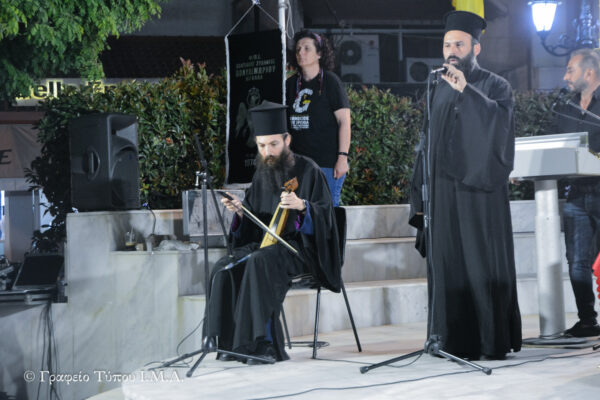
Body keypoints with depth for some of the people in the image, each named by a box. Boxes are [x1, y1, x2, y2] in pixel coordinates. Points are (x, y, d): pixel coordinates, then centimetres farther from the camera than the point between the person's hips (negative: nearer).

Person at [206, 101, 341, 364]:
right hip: (266, 243, 6)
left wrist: (301, 205, -30)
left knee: (260, 262, -35)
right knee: (225, 268, -20)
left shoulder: (307, 170, -5)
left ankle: (264, 343, -33)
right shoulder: (262, 174, 12)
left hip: (301, 246, -6)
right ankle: (233, 342, -18)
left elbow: (325, 216, -11)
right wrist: (240, 211, -6)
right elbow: (252, 225, 16)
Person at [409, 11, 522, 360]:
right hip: (444, 191, 4)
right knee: (448, 265, 2)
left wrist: (466, 91, -25)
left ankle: (493, 341, 2)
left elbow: (501, 121, -18)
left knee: (484, 264, -4)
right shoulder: (441, 90, 16)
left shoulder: (495, 86, 2)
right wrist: (422, 194, 12)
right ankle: (456, 340, 7)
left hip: (481, 188, -4)